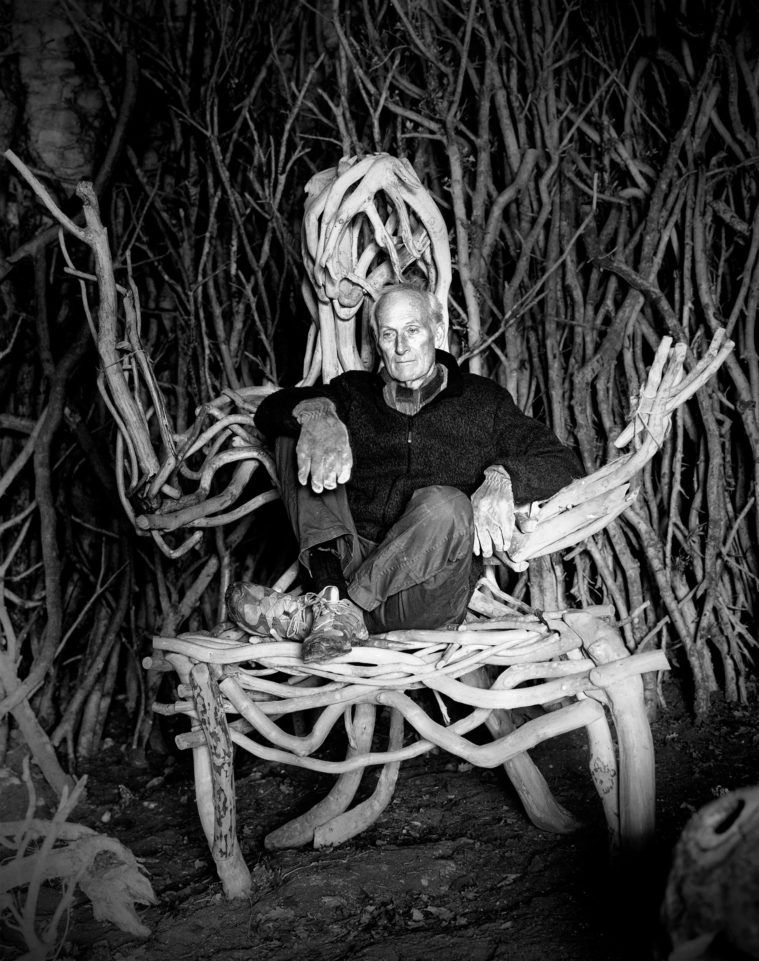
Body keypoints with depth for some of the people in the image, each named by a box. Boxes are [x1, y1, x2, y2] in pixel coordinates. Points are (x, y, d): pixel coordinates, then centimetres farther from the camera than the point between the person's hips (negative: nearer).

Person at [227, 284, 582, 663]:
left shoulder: (482, 401, 13)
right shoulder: (354, 393, 18)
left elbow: (563, 466, 7)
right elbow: (270, 410, 3)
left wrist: (501, 478, -15)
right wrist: (317, 412, -21)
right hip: (350, 560, 3)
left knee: (446, 505, -34)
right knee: (297, 430, -7)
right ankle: (333, 587, -26)